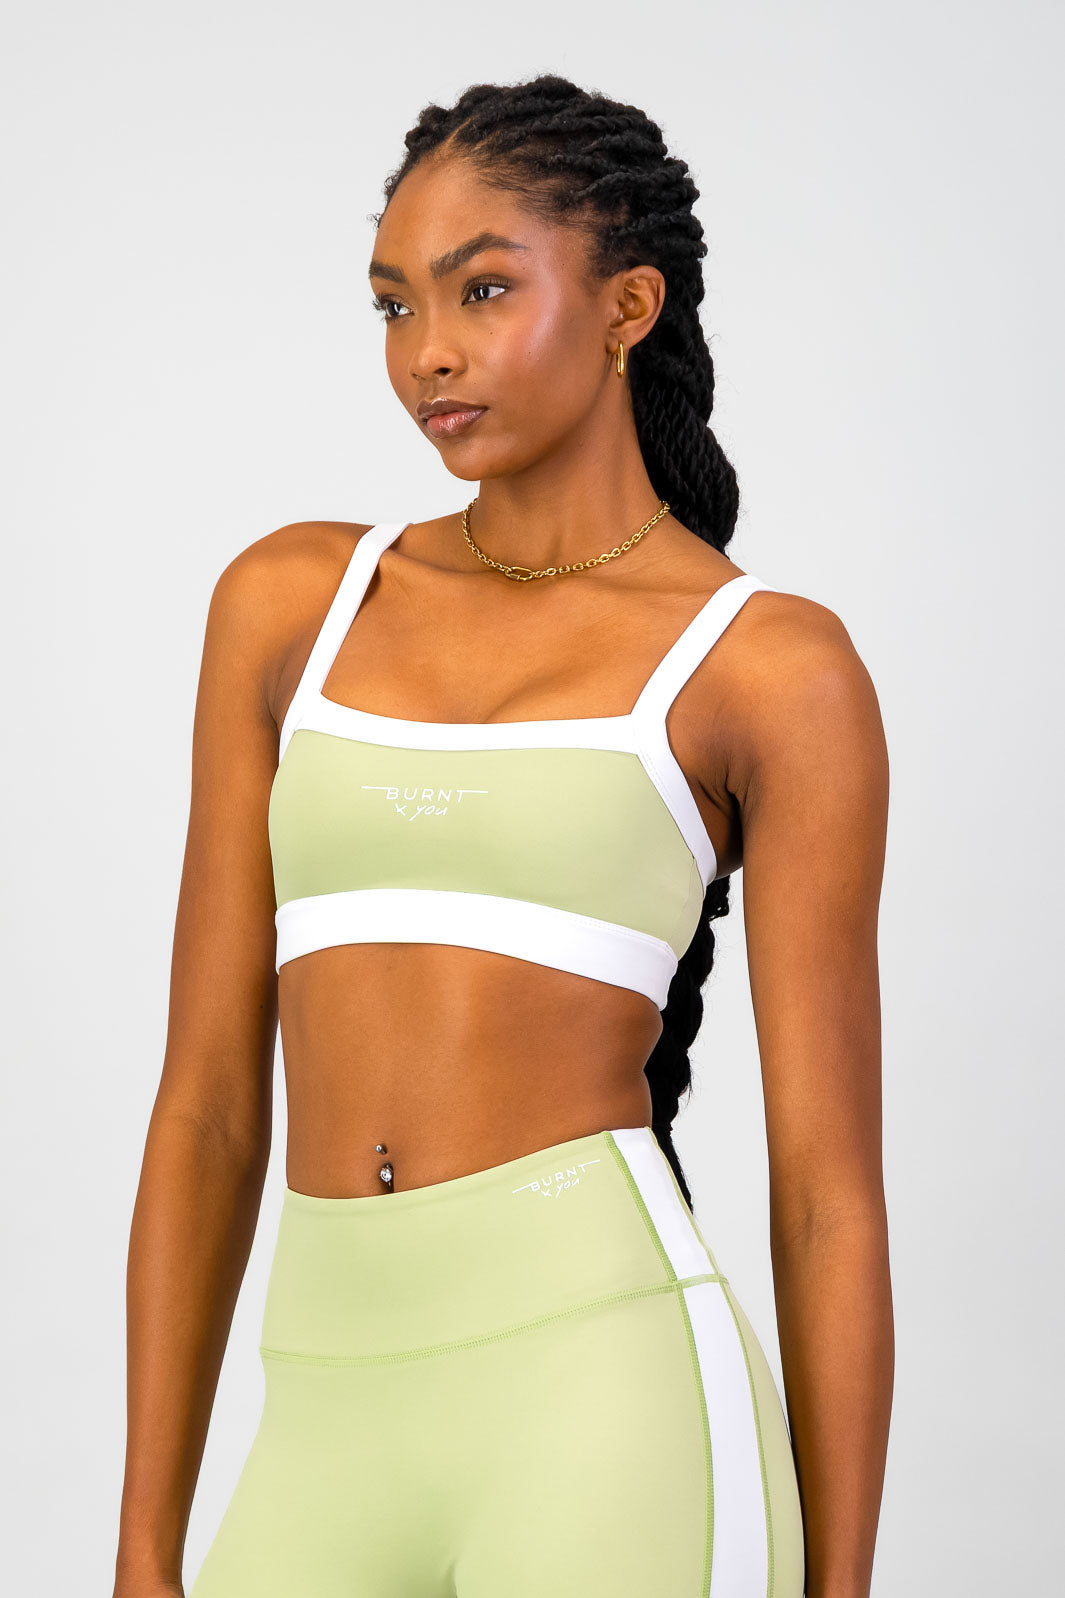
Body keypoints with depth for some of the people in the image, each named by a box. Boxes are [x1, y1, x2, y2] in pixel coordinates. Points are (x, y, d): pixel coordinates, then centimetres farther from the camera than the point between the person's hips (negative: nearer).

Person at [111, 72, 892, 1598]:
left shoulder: (771, 668, 3)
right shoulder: (291, 601, 15)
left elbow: (828, 1185, 3)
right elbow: (208, 1101, 13)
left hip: (607, 1416, -4)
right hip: (335, 1445, 5)